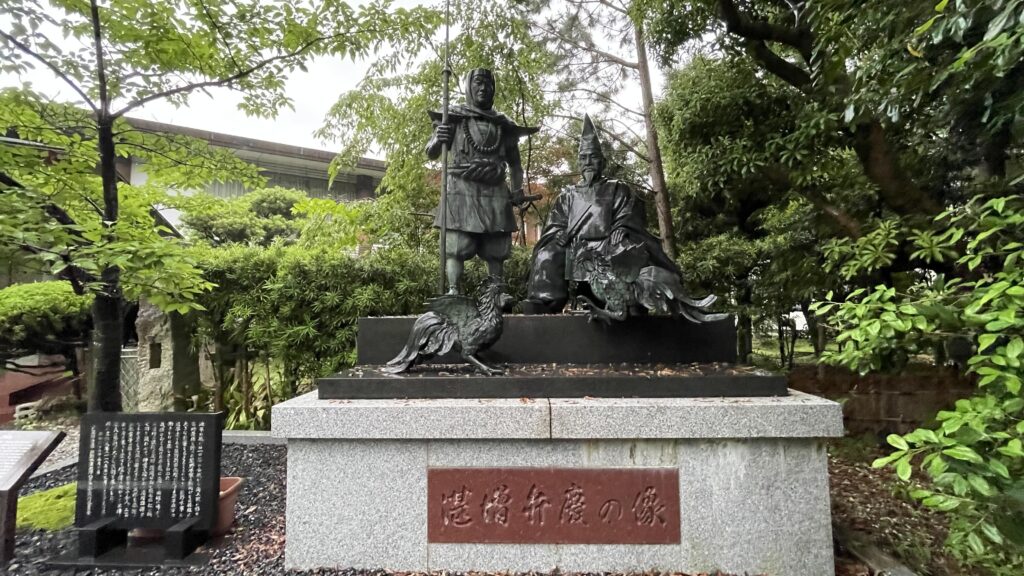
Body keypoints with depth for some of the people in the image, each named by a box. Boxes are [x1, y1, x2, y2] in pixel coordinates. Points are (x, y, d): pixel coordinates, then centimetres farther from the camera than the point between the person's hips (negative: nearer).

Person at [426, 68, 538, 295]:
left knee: (496, 251, 1)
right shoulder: (454, 116, 9)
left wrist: (517, 189, 6)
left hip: (495, 193, 3)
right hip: (461, 191, -3)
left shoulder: (503, 123, 17)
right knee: (455, 248, -10)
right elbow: (430, 154, 5)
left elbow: (514, 162, 24)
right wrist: (438, 140, -18)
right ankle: (454, 292, -10)